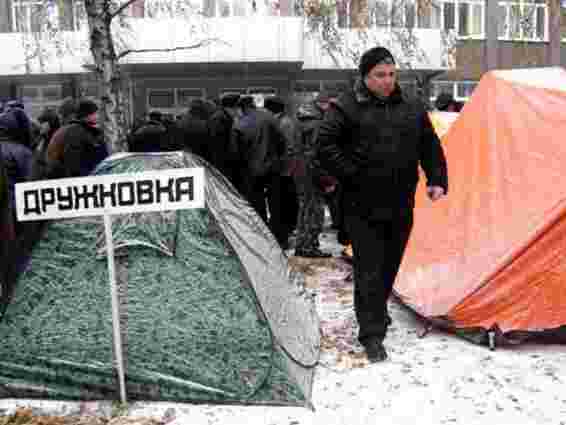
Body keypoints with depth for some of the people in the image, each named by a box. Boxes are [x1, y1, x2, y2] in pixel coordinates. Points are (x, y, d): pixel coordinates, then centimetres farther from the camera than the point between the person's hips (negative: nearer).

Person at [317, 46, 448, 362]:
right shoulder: (347, 108, -7)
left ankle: (376, 313, 41)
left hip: (401, 206, 5)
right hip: (364, 206, -5)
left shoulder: (412, 108, 9)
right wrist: (351, 176, -13)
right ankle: (372, 334, 5)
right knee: (370, 271, -3)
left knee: (390, 266, 18)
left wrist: (437, 180, 4)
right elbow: (326, 145, -11)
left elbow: (431, 147, 15)